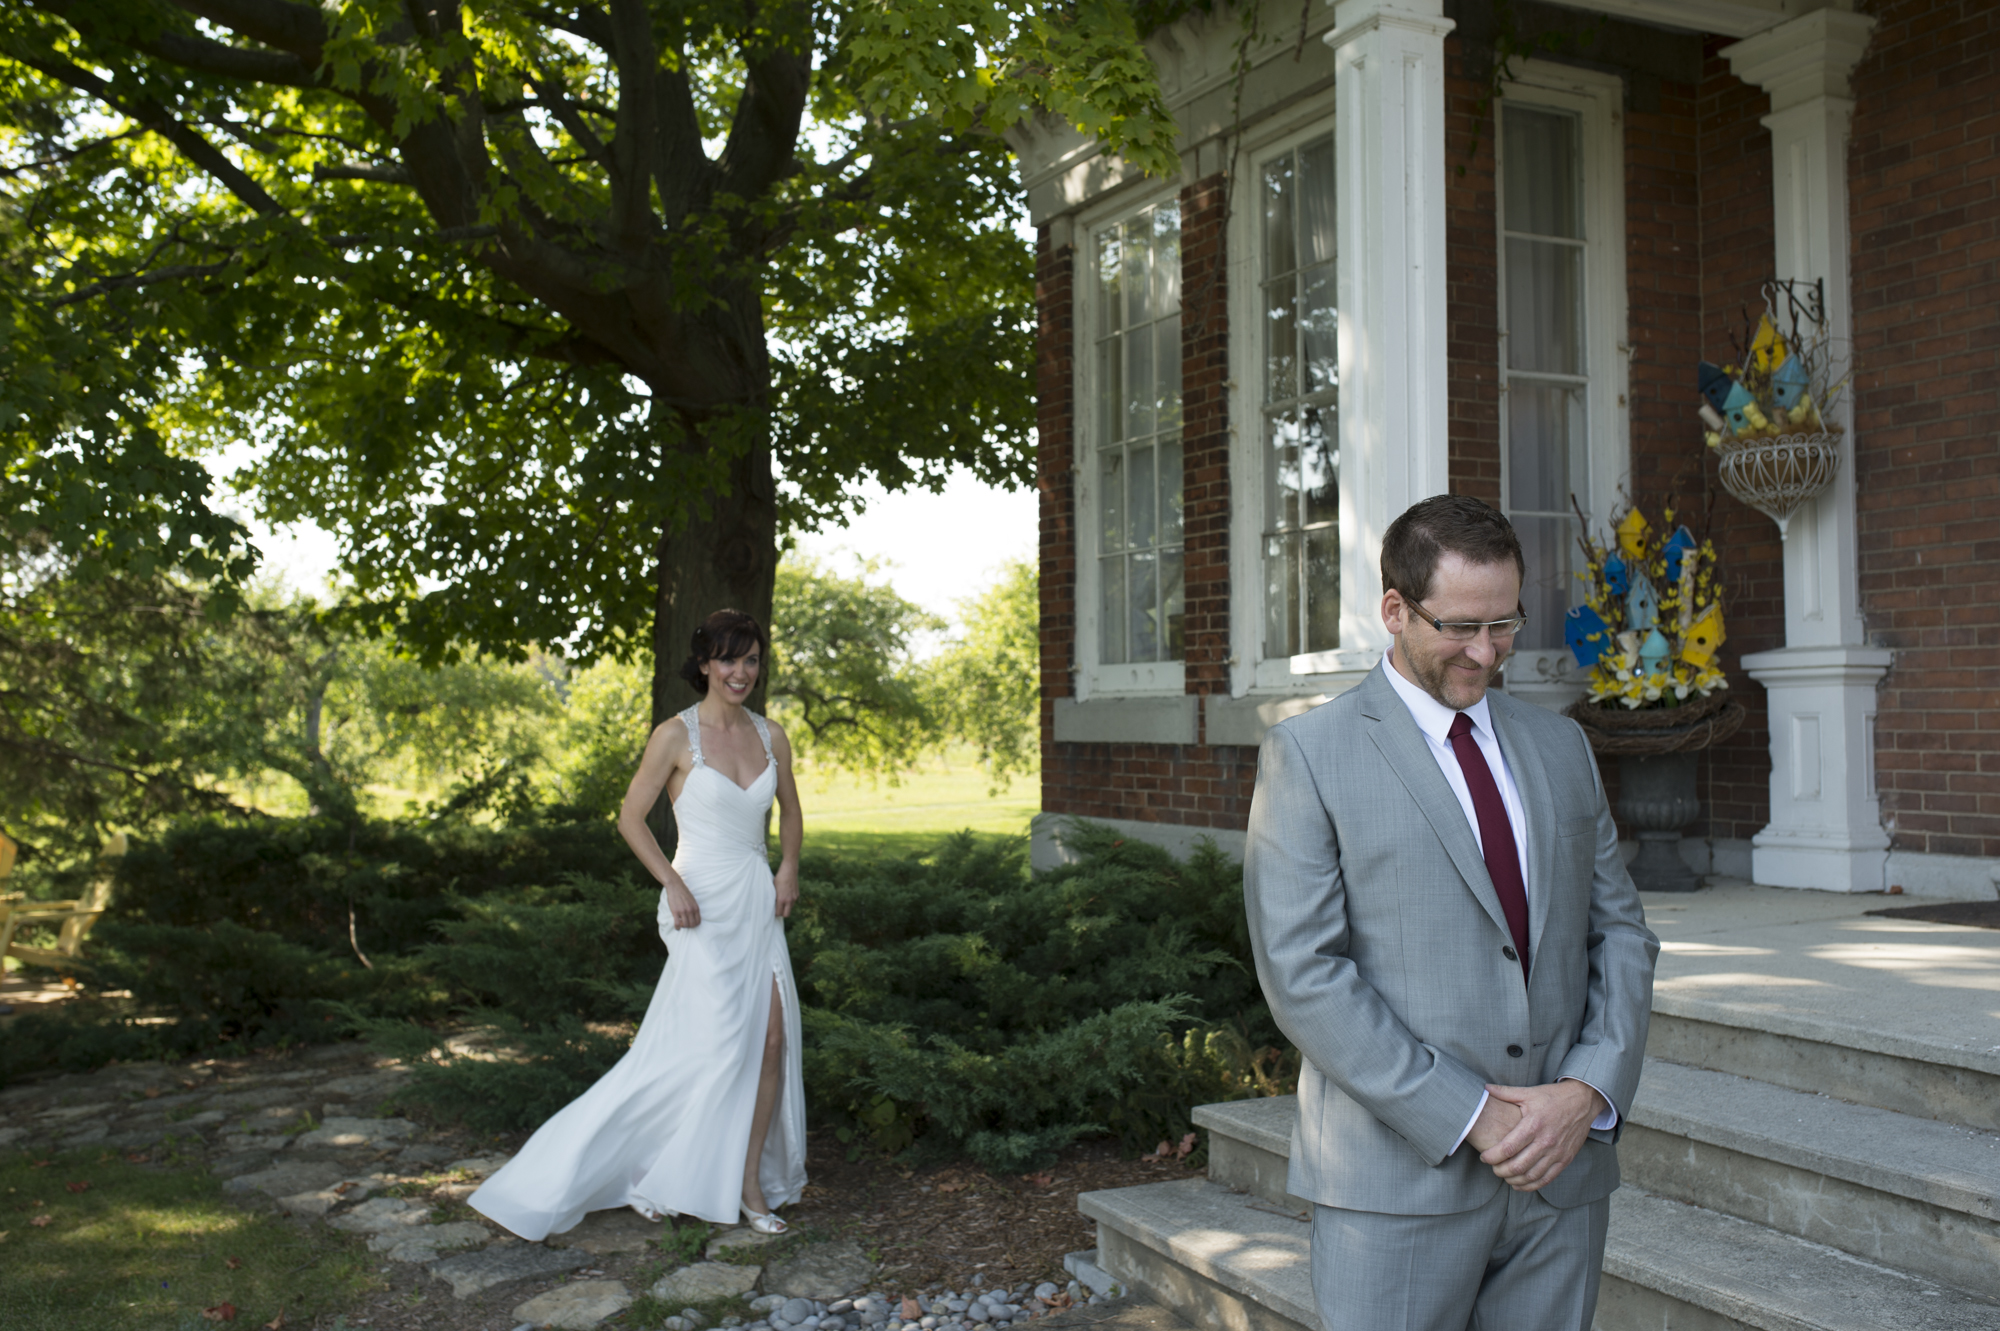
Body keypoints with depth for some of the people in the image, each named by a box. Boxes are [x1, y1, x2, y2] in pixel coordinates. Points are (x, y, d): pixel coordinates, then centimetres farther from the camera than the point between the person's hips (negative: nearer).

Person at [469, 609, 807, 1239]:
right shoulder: (676, 736, -7)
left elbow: (790, 812, 21)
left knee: (772, 1038, -1)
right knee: (720, 1040, -9)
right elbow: (631, 817, -4)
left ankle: (749, 1184, 11)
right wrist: (672, 882, -14)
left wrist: (789, 867, 5)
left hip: (758, 901, 5)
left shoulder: (771, 736, 8)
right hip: (703, 905, -5)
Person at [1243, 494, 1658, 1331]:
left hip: (1563, 1167, 5)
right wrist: (1468, 1117, -15)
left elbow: (1621, 933, 10)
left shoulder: (1562, 747, 11)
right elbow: (1302, 973, -12)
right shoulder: (1308, 754, -5)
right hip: (1398, 1181, -4)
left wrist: (1590, 1090, -6)